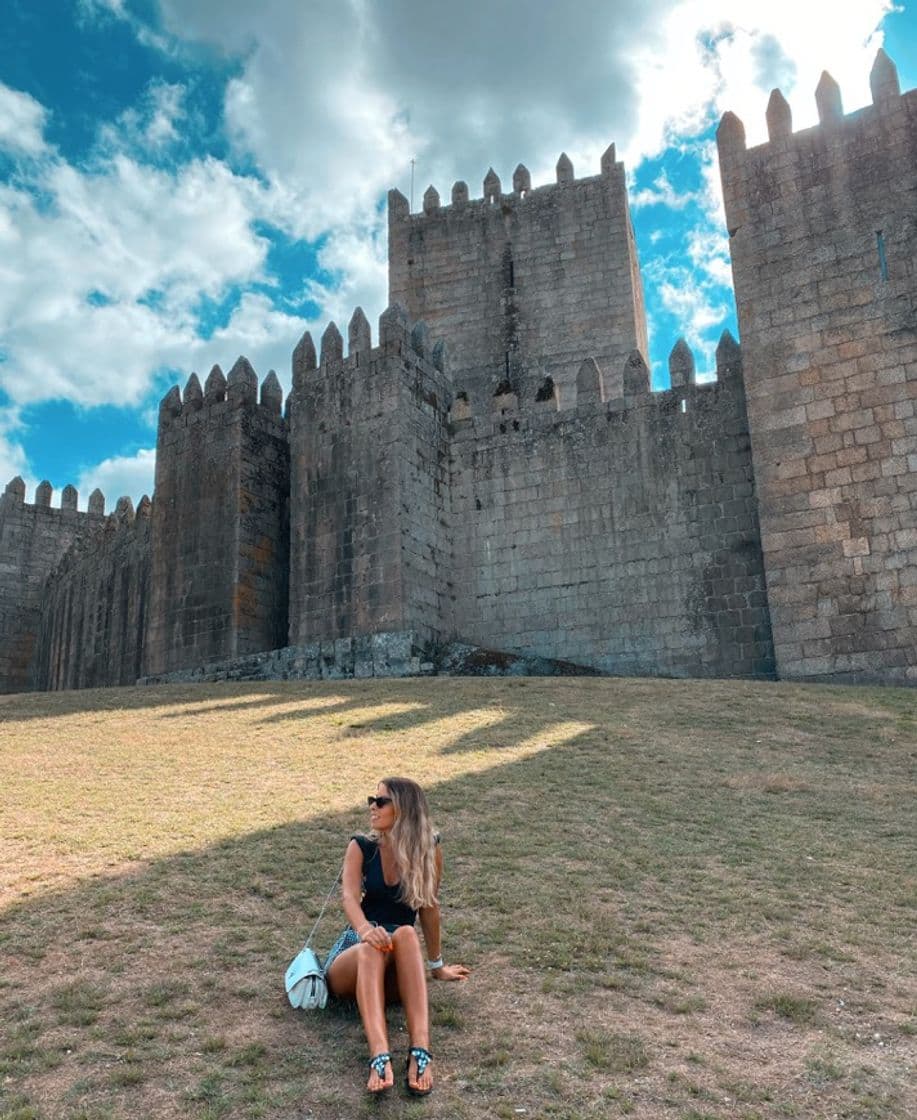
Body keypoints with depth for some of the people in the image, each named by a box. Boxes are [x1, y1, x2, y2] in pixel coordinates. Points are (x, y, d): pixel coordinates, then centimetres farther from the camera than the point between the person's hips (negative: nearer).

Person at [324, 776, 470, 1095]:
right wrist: (366, 930, -39)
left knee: (405, 935, -36)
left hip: (397, 974, 0)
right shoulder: (360, 847, 0)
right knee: (372, 946, -37)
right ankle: (380, 1057, -56)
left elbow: (429, 907, 8)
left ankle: (421, 1052, -50)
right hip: (350, 961, 0)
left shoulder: (428, 849, -1)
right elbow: (350, 896, -17)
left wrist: (437, 965, 17)